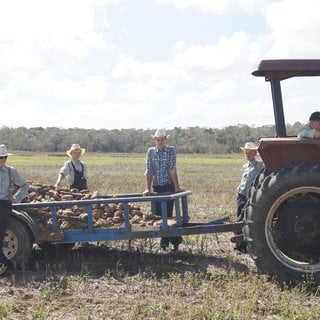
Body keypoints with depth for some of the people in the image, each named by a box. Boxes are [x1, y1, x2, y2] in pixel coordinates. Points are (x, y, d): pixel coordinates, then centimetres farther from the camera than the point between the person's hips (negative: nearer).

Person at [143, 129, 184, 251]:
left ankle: (175, 240, 7)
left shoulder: (171, 150, -4)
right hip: (157, 187, 3)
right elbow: (149, 171, -2)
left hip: (169, 186, -3)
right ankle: (164, 240, 19)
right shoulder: (151, 151, 1)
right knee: (158, 214, 6)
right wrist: (148, 188, -8)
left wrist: (177, 187, -12)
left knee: (168, 213, -5)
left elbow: (173, 170, -9)